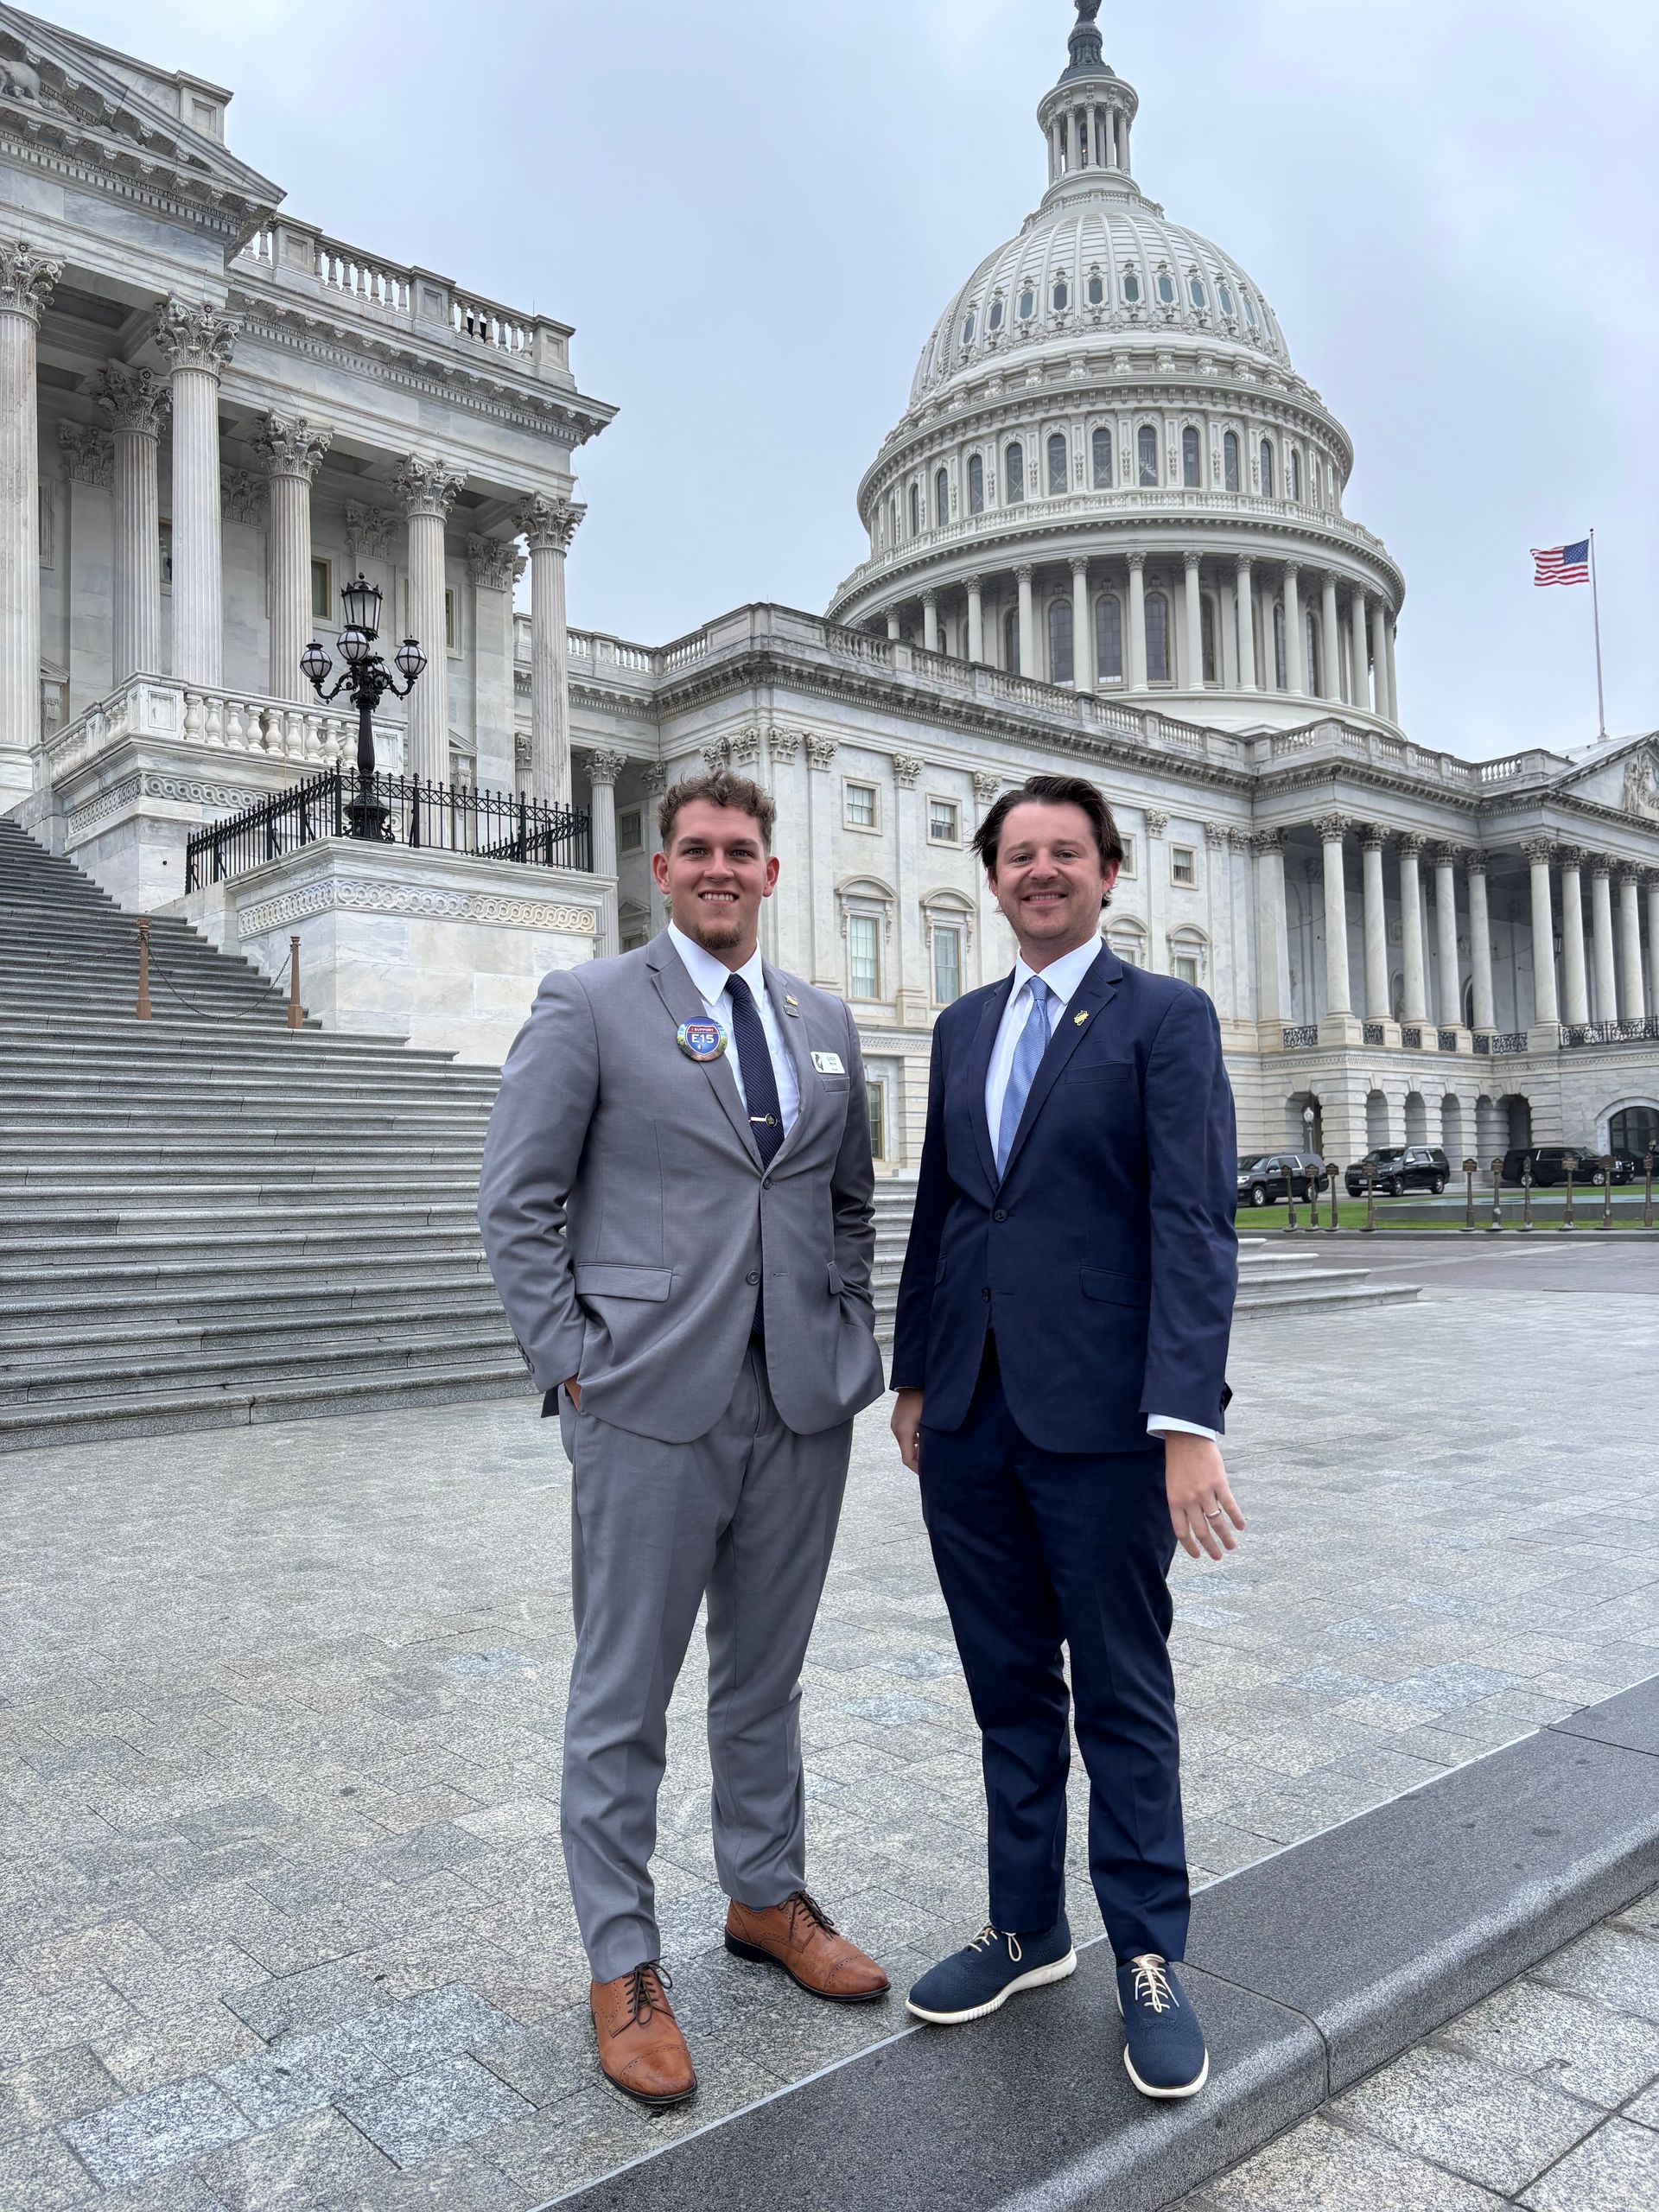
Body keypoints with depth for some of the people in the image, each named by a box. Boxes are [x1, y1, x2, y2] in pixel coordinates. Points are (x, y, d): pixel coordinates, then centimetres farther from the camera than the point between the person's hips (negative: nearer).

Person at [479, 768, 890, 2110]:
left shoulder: (826, 1023, 12)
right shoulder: (589, 1005, -3)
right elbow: (518, 1203, -5)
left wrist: (852, 1336, 8)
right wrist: (572, 1365, -10)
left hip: (803, 1402, 5)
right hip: (651, 1403, -4)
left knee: (766, 1673, 19)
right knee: (625, 1695, 7)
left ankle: (769, 1900, 39)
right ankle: (623, 1964, 25)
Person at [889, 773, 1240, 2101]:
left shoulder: (1164, 1019, -4)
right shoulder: (963, 1028, 13)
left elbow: (1195, 1228, -12)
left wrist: (1189, 1420, -20)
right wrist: (916, 1377, 14)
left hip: (1101, 1419, -5)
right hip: (971, 1419, 5)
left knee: (1122, 1697, 9)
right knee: (1010, 1690, 16)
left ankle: (1151, 1956, 28)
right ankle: (1028, 1929, 34)